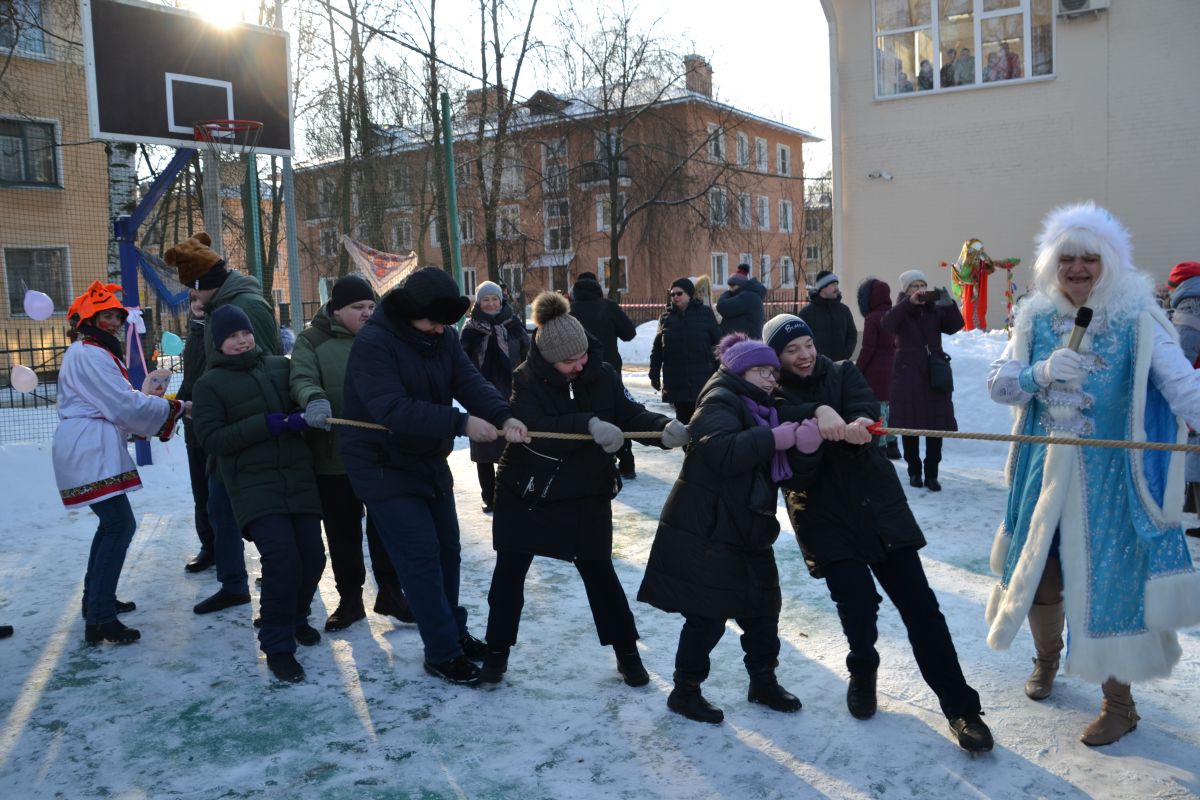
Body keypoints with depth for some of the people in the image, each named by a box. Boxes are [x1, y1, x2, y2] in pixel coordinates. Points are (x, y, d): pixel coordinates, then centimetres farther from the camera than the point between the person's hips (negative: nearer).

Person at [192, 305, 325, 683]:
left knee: (312, 555, 4)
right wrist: (266, 425, -16)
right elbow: (210, 439, -7)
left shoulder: (280, 366, 10)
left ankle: (295, 618, 33)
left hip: (299, 478, 4)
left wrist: (302, 417, -8)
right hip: (253, 485, -4)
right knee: (282, 559, -18)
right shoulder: (210, 383, 0)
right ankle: (277, 646, -1)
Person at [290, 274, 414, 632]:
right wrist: (314, 400, -38)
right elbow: (301, 379, -16)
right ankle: (350, 599, 25)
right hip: (334, 455, -1)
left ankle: (390, 592, 26)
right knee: (342, 531, 10)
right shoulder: (312, 340, -2)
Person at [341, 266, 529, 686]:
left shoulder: (443, 337, -1)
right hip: (384, 467, -8)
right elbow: (394, 410, -34)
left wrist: (503, 416, -32)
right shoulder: (373, 343, -24)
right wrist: (461, 423, -39)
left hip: (429, 461, 8)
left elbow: (470, 382, -13)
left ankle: (453, 631, 32)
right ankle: (442, 653, 5)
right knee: (421, 555, -8)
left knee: (447, 548, 15)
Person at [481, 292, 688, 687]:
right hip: (527, 491, -1)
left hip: (586, 492, 1)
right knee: (509, 571, 9)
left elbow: (630, 414, -9)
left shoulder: (602, 374, -8)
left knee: (598, 571, 8)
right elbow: (536, 428, -32)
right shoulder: (526, 380, -17)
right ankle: (497, 651, 29)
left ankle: (627, 653, 24)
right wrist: (589, 424, -46)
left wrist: (665, 426, -31)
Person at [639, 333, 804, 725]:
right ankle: (685, 692, 17)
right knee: (708, 616, -1)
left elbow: (782, 468, 15)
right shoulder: (720, 401, -14)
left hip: (748, 530, 9)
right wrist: (774, 438, -30)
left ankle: (763, 681, 34)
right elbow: (724, 452, -33)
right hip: (705, 531, -9)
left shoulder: (760, 408, 16)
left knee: (763, 608, 15)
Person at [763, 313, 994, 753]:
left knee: (919, 604, -2)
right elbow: (777, 417, -20)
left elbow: (868, 410, -12)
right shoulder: (773, 394, 4)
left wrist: (854, 426, -35)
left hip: (878, 504, 2)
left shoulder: (843, 374, 7)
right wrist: (818, 412, -36)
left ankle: (960, 707, 10)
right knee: (857, 600, -12)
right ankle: (863, 672, 22)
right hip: (826, 517, -2)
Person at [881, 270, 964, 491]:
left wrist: (949, 304, -24)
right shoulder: (901, 312, 2)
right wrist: (909, 303, -29)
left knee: (936, 425, -1)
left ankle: (932, 474, 7)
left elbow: (955, 325, -6)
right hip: (908, 374, -2)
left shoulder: (936, 310, 9)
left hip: (935, 374, 2)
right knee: (909, 425, 1)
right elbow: (886, 324, -19)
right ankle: (914, 471, 15)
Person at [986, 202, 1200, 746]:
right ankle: (1046, 658, 44)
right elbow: (997, 382, -5)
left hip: (1108, 478, -3)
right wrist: (1040, 374, -25)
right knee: (1038, 572, 14)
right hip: (1044, 471, 3)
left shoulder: (1136, 318, -9)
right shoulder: (1035, 317, 2)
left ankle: (1119, 703, 24)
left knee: (1107, 579, 2)